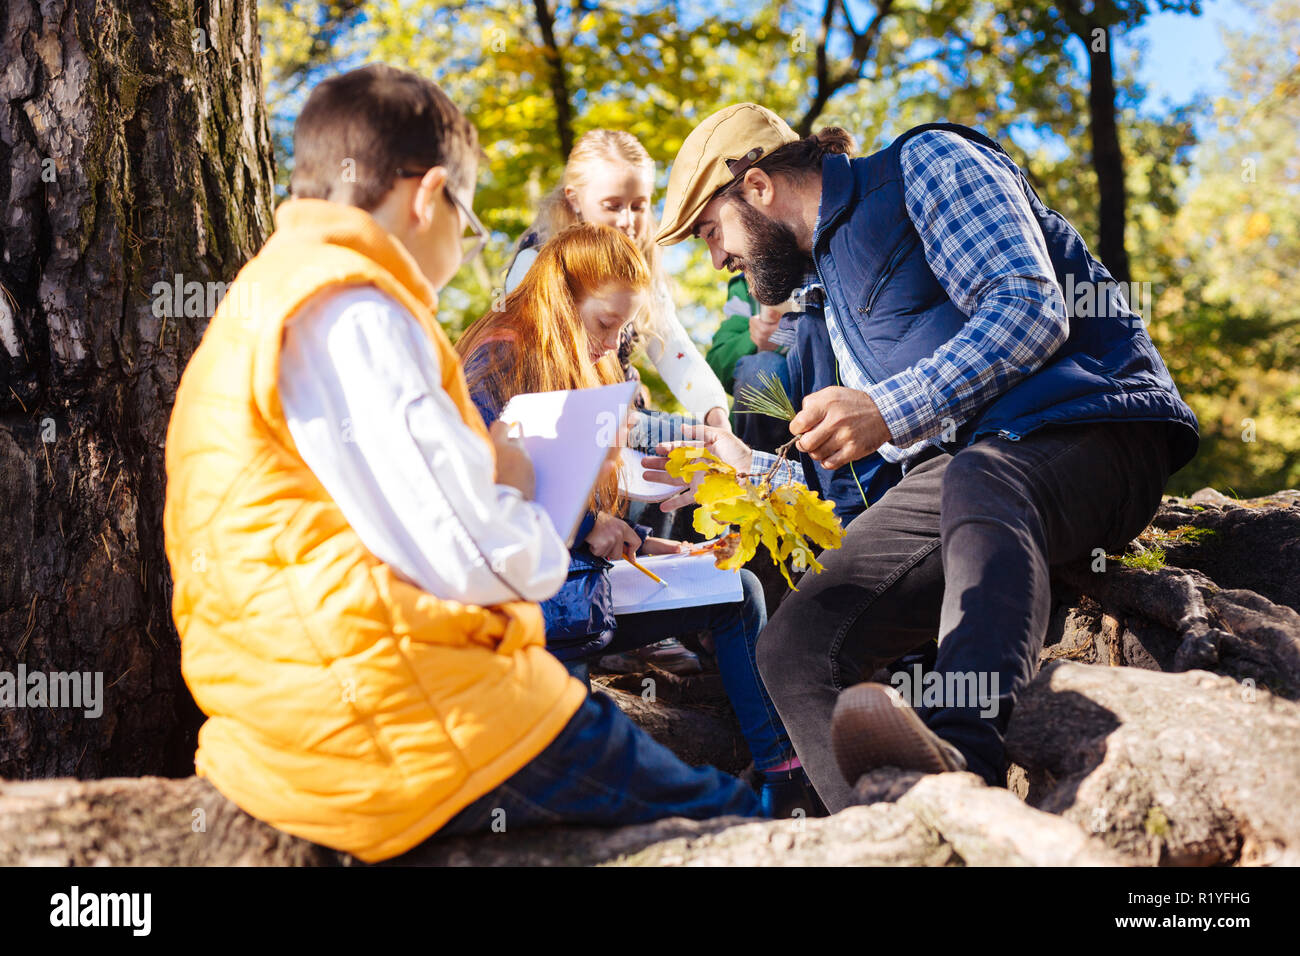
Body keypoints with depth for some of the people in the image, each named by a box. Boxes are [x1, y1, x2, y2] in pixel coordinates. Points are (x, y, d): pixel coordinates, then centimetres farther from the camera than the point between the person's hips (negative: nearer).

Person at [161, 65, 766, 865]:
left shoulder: (261, 306, 19)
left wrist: (480, 475, 14)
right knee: (732, 818, -1)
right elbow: (471, 559, -19)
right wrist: (519, 500, 2)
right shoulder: (349, 311, -15)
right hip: (409, 733, -11)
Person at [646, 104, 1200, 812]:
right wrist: (750, 472, 26)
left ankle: (965, 759, -62)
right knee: (794, 647, -17)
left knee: (976, 482, -42)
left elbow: (1031, 309, -11)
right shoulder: (838, 300, 28)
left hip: (1089, 424, -6)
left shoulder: (927, 163, 5)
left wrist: (888, 409, -18)